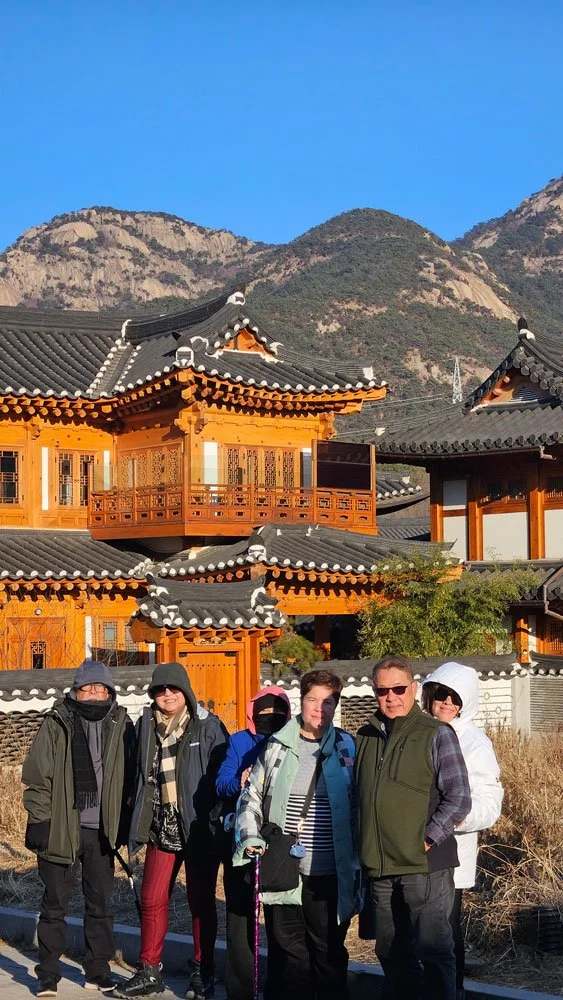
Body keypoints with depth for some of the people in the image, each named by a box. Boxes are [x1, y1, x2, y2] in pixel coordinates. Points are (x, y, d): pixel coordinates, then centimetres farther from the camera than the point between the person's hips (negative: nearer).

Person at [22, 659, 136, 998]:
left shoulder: (121, 726, 4)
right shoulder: (57, 724, -3)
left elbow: (130, 779, 10)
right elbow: (37, 776, -3)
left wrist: (123, 824, 6)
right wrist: (39, 821, -7)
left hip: (102, 830, 2)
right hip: (60, 829, -2)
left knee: (100, 902, 10)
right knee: (55, 903, 4)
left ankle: (98, 970, 22)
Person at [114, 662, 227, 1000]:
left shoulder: (208, 728, -5)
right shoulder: (147, 727, 7)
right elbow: (141, 776, 14)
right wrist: (137, 825, 12)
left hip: (198, 828, -3)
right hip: (162, 826, 4)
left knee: (201, 901, 6)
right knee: (152, 900, 3)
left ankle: (203, 973, 17)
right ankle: (150, 972, 13)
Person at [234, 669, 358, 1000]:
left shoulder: (348, 749, 4)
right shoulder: (277, 746, 6)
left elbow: (360, 808, 7)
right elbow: (251, 797, 11)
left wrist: (358, 864, 2)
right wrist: (250, 837, -5)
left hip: (329, 874, -1)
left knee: (329, 954, 7)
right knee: (287, 953, 8)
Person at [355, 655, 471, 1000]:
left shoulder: (436, 734, -5)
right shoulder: (366, 738, 12)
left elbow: (459, 800, -9)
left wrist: (426, 840, -13)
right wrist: (365, 847, 10)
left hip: (425, 866, -6)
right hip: (380, 868, 6)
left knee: (432, 952, -3)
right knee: (391, 952, 13)